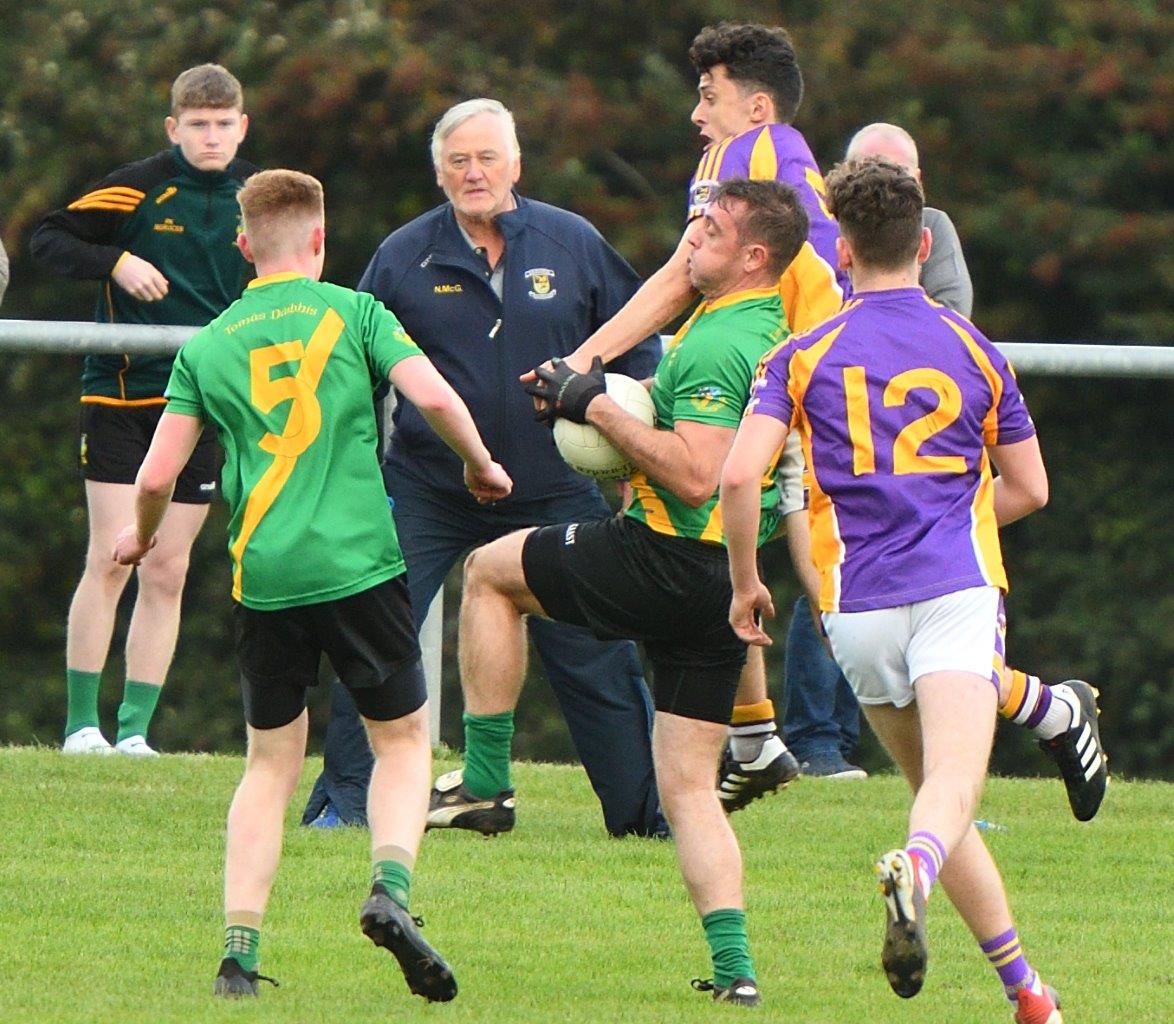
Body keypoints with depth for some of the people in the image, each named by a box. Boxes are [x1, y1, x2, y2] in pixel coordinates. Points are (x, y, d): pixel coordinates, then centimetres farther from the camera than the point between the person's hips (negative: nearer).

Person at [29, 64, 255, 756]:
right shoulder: (139, 187, -5)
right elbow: (48, 240, -2)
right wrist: (117, 263, -17)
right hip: (123, 394, -4)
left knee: (167, 572, 2)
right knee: (112, 558, -8)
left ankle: (135, 729, 6)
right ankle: (82, 723, -2)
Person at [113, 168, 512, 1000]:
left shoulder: (208, 346, 9)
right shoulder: (352, 314, 2)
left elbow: (158, 473, 6)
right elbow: (434, 397, -10)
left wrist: (141, 534, 27)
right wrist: (481, 464, 9)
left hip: (263, 580, 2)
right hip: (358, 563, -2)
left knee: (271, 761, 13)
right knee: (404, 737, 12)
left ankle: (240, 951, 1)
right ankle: (390, 890, -14)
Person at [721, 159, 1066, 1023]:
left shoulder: (804, 357, 6)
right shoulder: (974, 352, 12)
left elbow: (740, 474, -5)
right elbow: (1029, 488, 19)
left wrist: (746, 583, 9)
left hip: (858, 605, 1)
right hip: (957, 592, -1)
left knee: (932, 783, 17)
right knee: (954, 786, -19)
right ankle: (915, 871, -53)